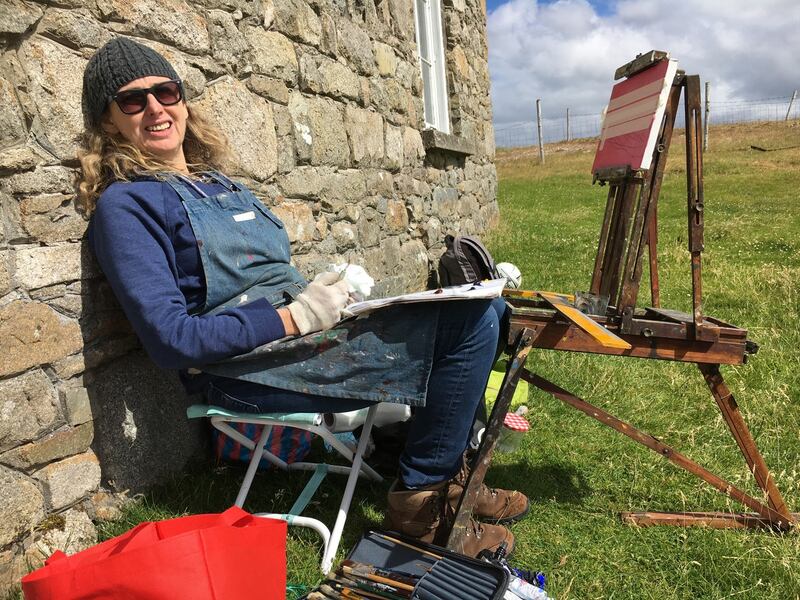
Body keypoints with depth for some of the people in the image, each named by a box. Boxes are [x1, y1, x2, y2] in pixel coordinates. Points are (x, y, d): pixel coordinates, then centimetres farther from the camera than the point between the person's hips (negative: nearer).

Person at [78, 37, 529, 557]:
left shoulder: (218, 182, 19)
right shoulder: (125, 204, -4)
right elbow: (170, 339, -14)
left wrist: (331, 288, 1)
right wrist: (297, 316, -18)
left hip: (303, 327, 8)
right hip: (245, 367, -8)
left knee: (485, 305, 4)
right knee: (471, 321, -17)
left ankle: (451, 470, 13)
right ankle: (423, 497, -1)